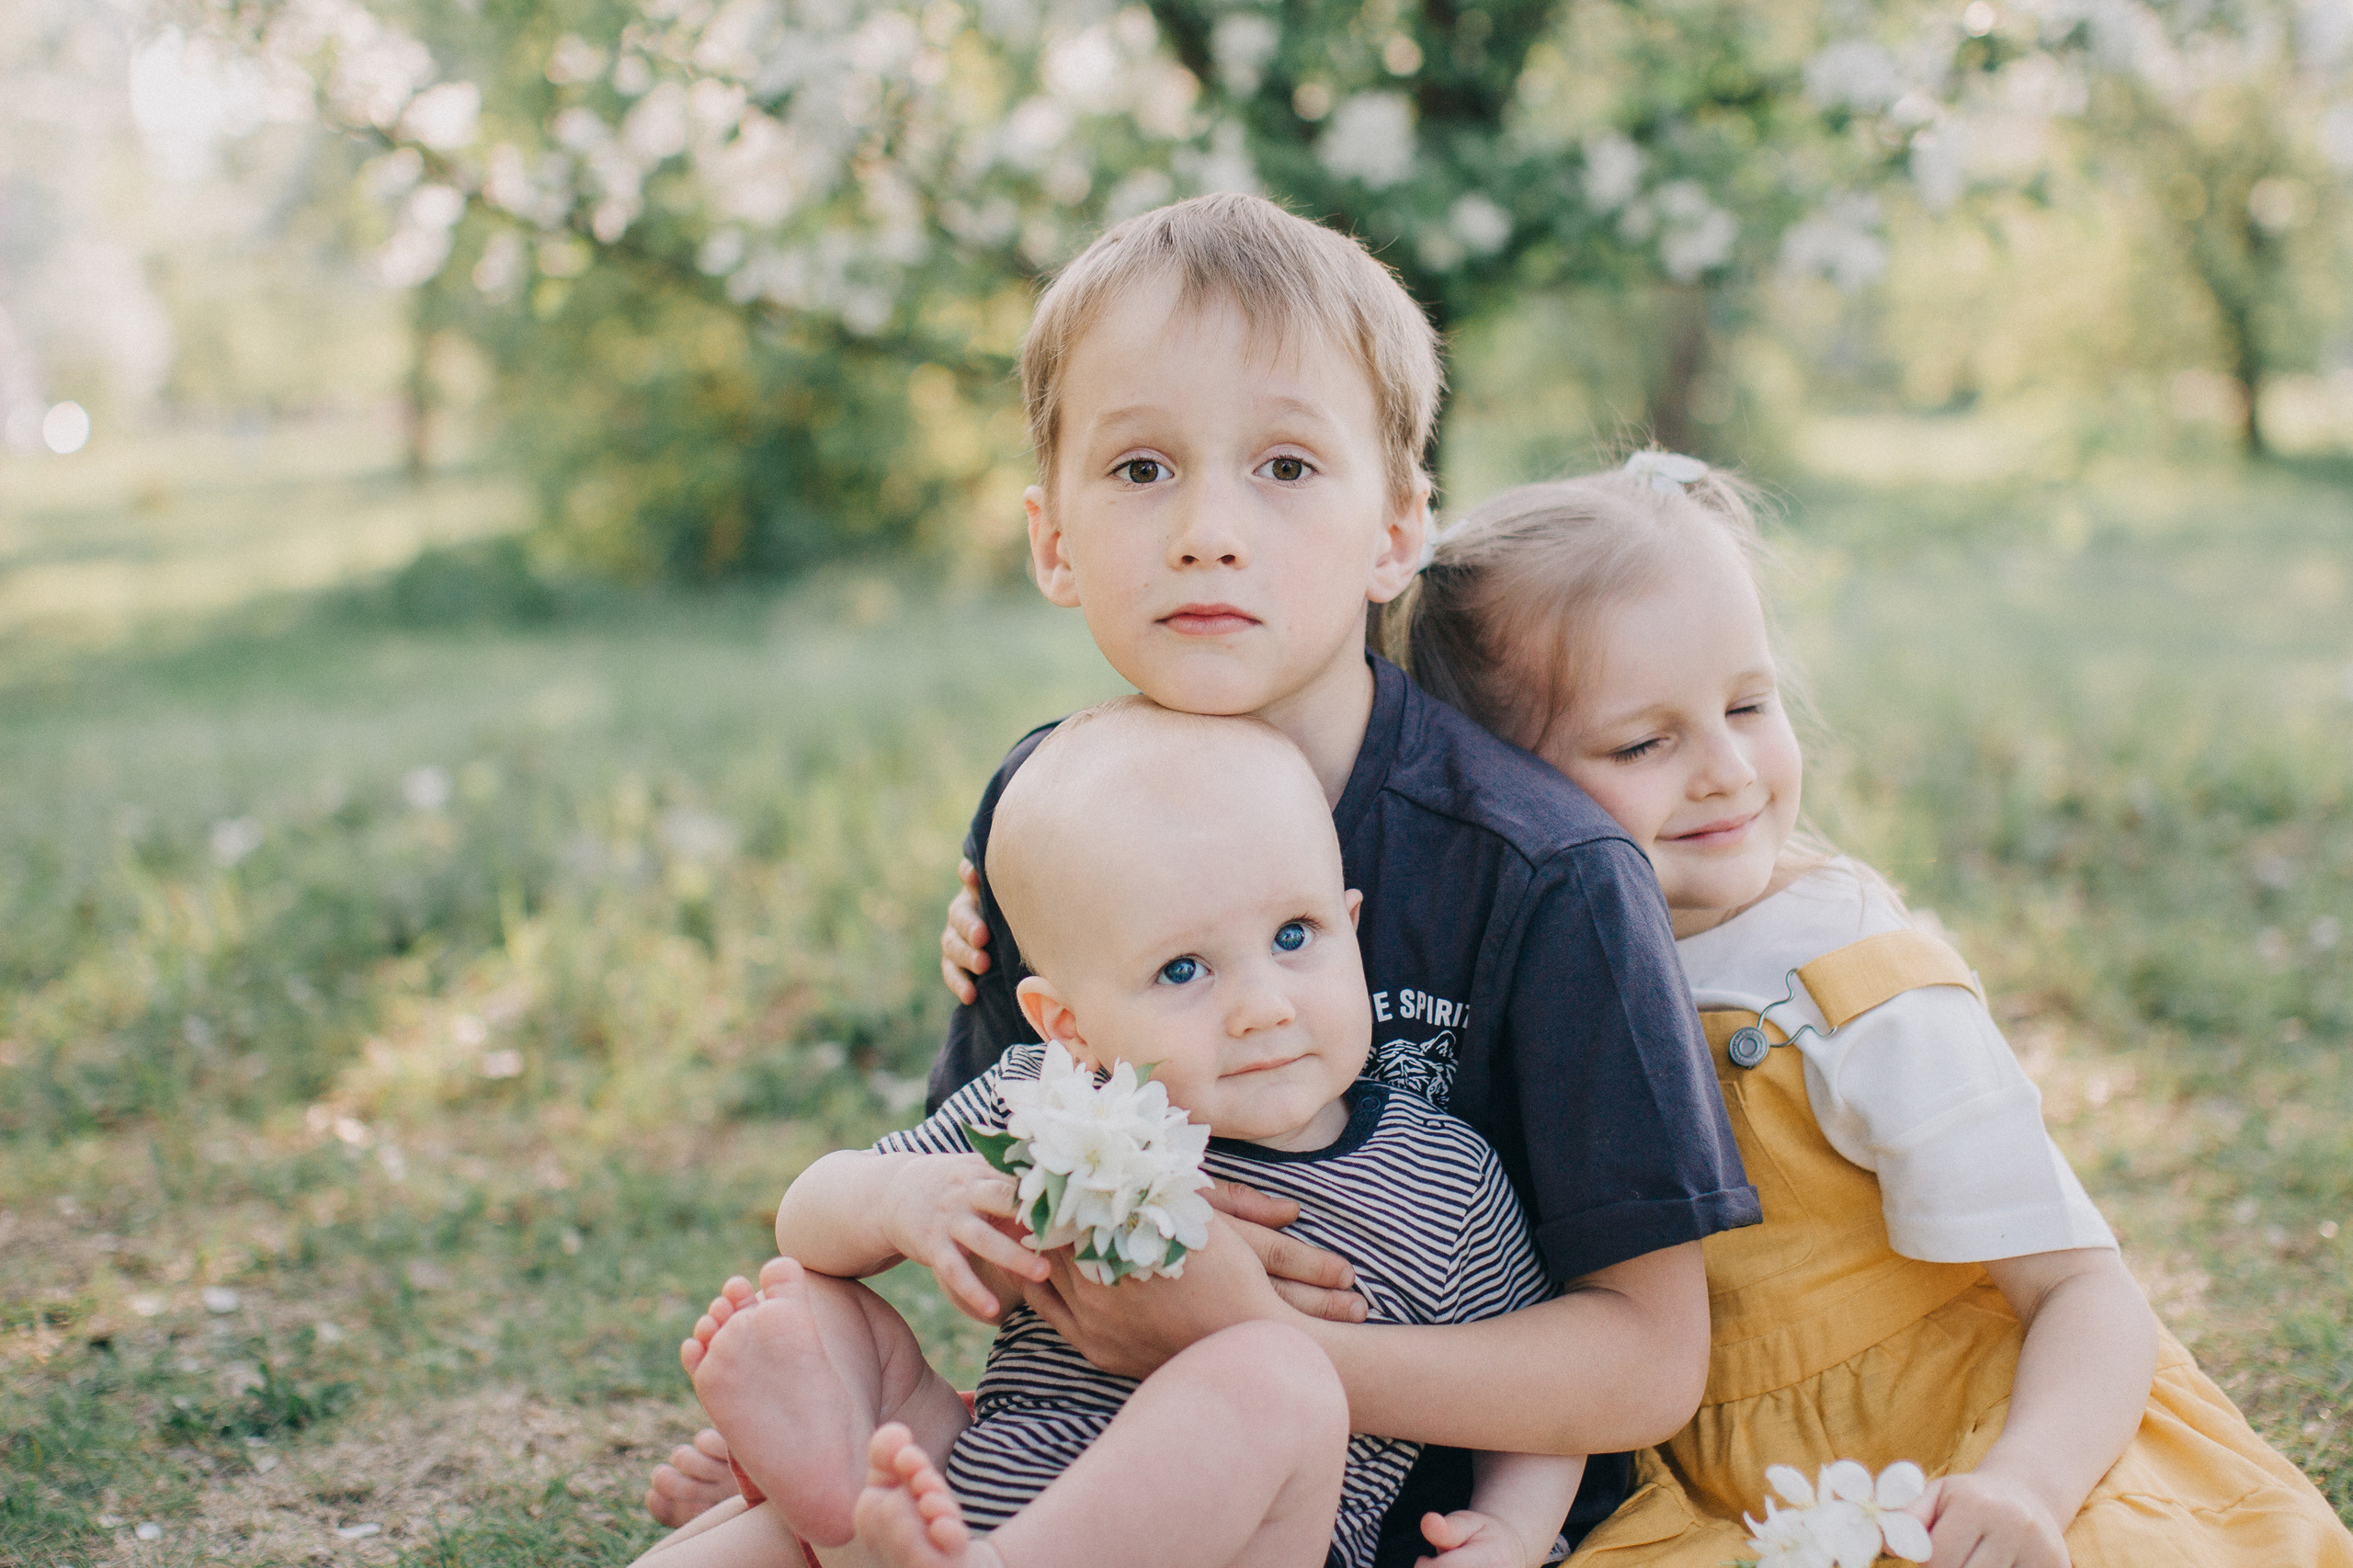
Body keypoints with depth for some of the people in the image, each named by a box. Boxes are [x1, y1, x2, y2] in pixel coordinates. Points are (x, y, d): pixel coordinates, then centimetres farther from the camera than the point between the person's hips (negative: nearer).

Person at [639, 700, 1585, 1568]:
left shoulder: (1449, 1186, -4)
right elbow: (807, 1222, 8)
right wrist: (895, 1198, -16)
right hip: (983, 1492, 4)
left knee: (1273, 1378, -32)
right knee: (807, 1299, 3)